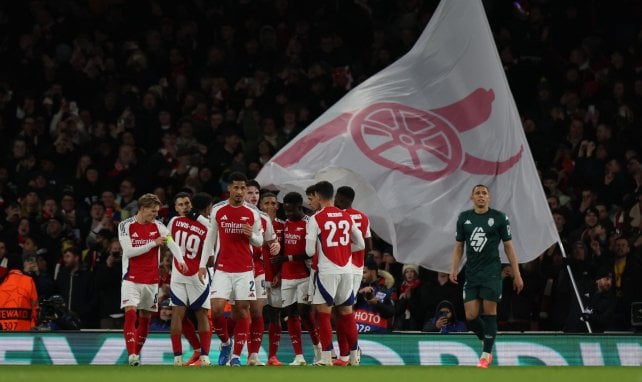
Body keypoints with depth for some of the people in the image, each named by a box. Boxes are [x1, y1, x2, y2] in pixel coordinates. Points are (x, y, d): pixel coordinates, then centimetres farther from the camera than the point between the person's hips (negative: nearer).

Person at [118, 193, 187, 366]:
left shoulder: (158, 226, 1)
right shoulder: (126, 225, -7)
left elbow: (172, 243, -10)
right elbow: (129, 251, -14)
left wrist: (180, 259, -29)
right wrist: (154, 243, -17)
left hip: (151, 279, 4)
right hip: (132, 279, -4)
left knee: (145, 318, 8)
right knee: (130, 313, -18)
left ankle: (137, 353, 20)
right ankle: (131, 354, -21)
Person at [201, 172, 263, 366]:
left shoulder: (252, 213, 2)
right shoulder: (217, 211, 2)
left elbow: (260, 242, 10)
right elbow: (210, 238, 10)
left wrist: (251, 235, -13)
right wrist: (203, 264, 4)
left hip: (245, 270, 0)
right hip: (223, 269, 0)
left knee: (242, 311, -1)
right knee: (216, 309, -12)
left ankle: (236, 356, 4)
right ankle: (225, 343, 13)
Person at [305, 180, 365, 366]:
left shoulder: (316, 219, -7)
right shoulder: (346, 217, 9)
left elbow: (310, 251, -9)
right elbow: (360, 244, 14)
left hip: (327, 271, -5)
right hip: (347, 270, 5)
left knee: (323, 313, 0)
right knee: (347, 313, 13)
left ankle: (326, 358, -5)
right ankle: (354, 356, 16)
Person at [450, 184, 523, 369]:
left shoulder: (499, 218, 0)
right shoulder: (464, 218, 9)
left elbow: (508, 246, 3)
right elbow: (459, 246, 14)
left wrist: (516, 274, 1)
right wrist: (454, 268, -1)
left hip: (491, 273, -3)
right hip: (471, 275, 3)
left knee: (489, 312, -7)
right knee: (471, 316, -2)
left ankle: (487, 354, 1)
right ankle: (488, 342, 23)